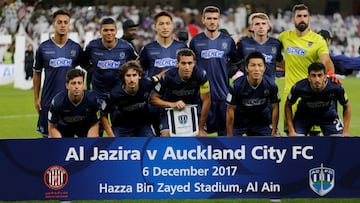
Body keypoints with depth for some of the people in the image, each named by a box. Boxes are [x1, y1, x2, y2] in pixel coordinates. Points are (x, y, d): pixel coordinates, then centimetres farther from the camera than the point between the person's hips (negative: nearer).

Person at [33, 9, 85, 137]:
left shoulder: (76, 48, 3)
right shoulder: (44, 48, 2)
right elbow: (37, 74, 8)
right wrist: (36, 98, 4)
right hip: (48, 100, 0)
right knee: (48, 136, 3)